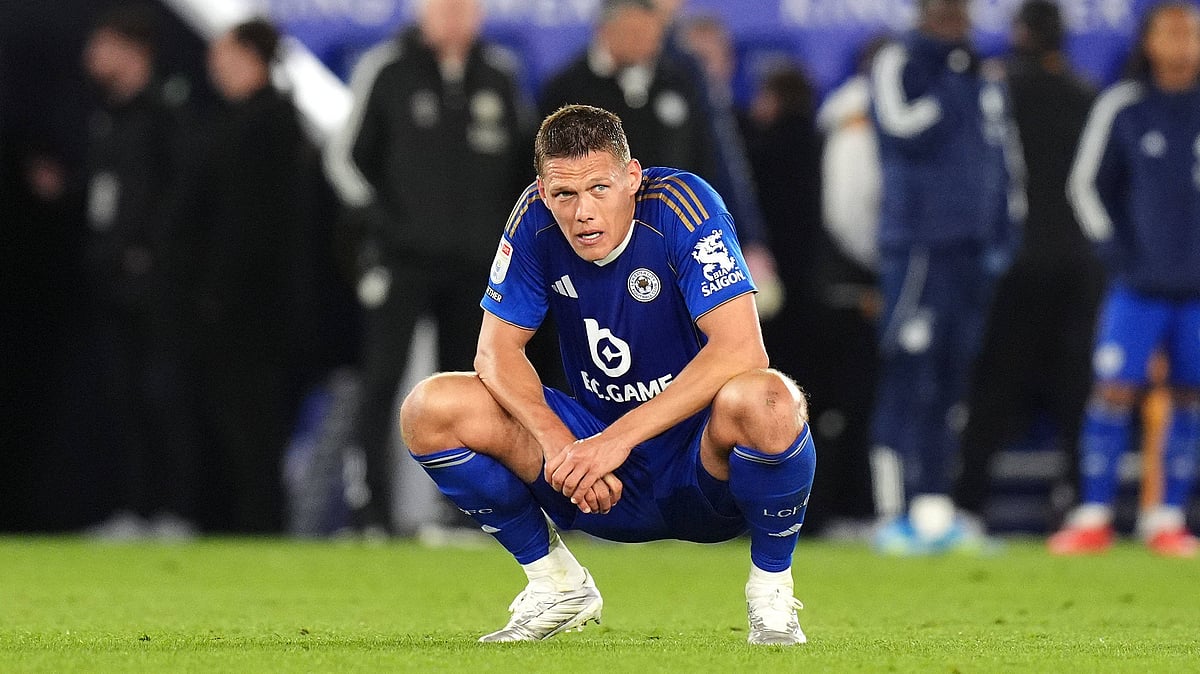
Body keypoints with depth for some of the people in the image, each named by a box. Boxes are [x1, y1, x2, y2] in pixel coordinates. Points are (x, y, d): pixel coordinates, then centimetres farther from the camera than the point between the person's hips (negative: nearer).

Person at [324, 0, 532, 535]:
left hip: (476, 260, 4)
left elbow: (522, 161, 18)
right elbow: (344, 155, 1)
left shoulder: (500, 75, 9)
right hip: (403, 256, -4)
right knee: (381, 382, -8)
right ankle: (372, 514, -8)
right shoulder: (385, 69, -2)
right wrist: (377, 217, -11)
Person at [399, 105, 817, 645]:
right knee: (430, 411, -14)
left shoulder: (681, 206, -20)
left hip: (703, 460, -4)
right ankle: (557, 586, 5)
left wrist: (620, 438, -34)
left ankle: (770, 593, -12)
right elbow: (496, 351, -7)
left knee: (765, 402, -39)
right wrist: (557, 443, -27)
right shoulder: (535, 219, -8)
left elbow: (741, 350, -29)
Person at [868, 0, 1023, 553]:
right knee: (908, 381, -10)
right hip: (916, 245, -7)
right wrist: (952, 80, -11)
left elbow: (1004, 160, 21)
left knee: (951, 384, 9)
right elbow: (905, 129, -20)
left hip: (972, 252, 7)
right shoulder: (898, 64, -3)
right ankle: (900, 514, -9)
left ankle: (936, 509, 14)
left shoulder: (986, 81, 18)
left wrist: (1003, 238, 14)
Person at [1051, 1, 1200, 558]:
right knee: (1114, 389, -8)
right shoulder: (1122, 107, 0)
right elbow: (1087, 184, 8)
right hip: (1140, 282, -1)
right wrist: (1119, 251, 1)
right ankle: (1093, 517, -3)